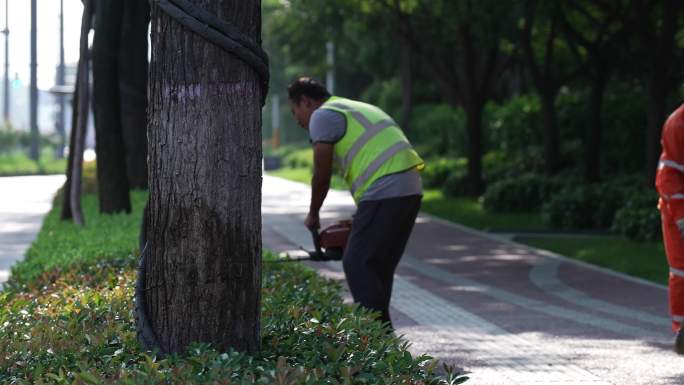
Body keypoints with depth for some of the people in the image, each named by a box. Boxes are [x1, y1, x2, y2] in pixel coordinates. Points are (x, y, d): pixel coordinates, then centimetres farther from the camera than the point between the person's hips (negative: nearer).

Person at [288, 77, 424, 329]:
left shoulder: (322, 116, 0)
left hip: (384, 194, -9)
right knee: (380, 267, 15)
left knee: (357, 265, -6)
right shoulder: (357, 109, 28)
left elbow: (322, 176, -2)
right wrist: (362, 217, 33)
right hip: (410, 189, 9)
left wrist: (313, 216, 14)